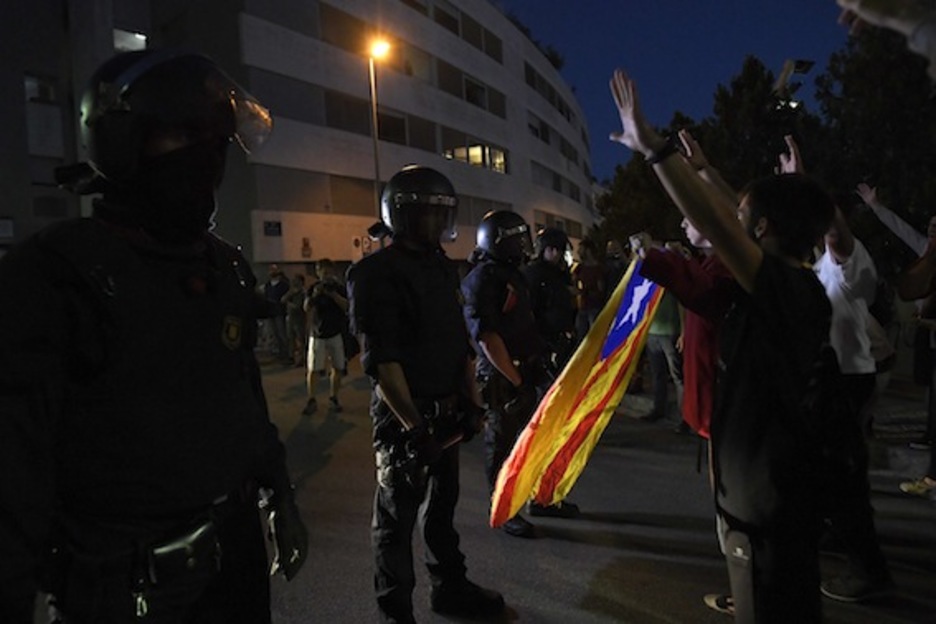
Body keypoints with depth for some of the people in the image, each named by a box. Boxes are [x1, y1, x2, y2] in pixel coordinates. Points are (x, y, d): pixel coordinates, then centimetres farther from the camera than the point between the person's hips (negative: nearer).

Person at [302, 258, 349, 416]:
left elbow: (346, 306, -9)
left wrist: (333, 294, -20)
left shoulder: (339, 287, 3)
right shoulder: (314, 288, 3)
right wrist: (314, 295, -24)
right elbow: (306, 308, -9)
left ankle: (333, 398, 15)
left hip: (336, 333, 1)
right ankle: (311, 401, 0)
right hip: (317, 333, -1)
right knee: (312, 369, -5)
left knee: (337, 367, 3)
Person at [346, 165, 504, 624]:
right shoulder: (378, 273, -14)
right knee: (397, 516, 5)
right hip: (403, 414, -8)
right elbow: (381, 359, -20)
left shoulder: (443, 267, 11)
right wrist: (413, 425, -23)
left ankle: (450, 586, 38)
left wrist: (471, 400, 11)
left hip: (446, 409, 8)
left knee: (442, 503, 21)